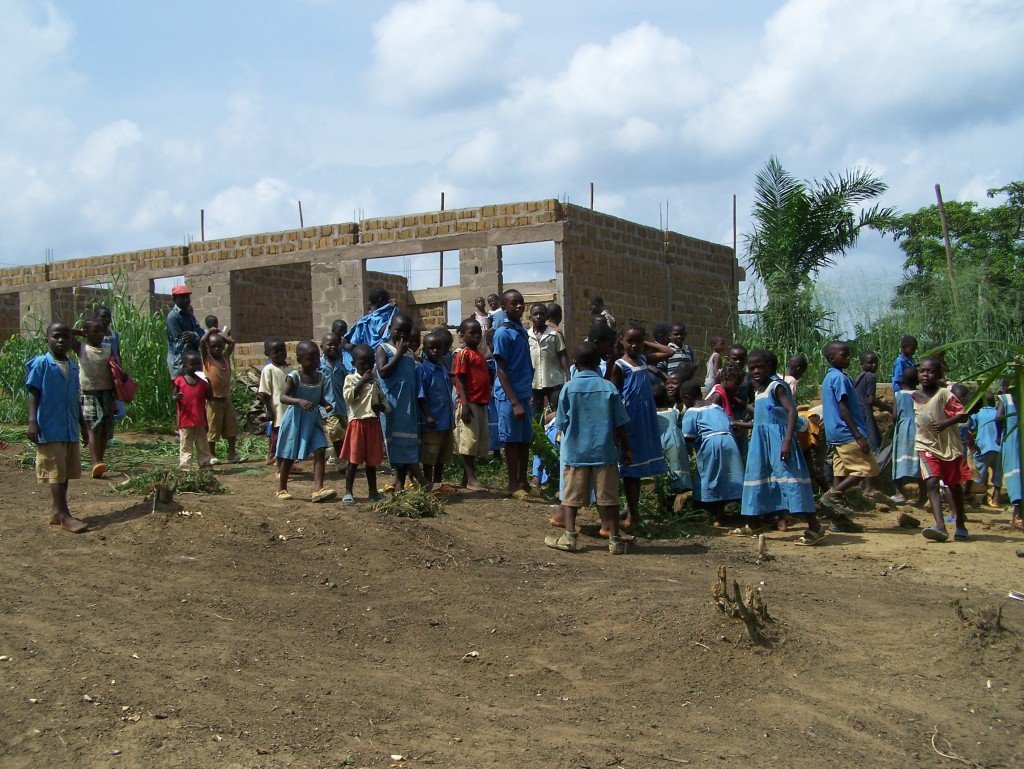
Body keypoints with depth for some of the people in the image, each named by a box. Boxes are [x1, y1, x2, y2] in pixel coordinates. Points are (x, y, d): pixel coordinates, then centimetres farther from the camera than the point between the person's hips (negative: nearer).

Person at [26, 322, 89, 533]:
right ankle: (64, 516, -5)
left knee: (65, 472, 10)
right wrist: (32, 421, -17)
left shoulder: (73, 368, 14)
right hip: (50, 429, -7)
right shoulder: (41, 364, -4)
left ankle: (56, 511, 19)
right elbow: (34, 394, -8)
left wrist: (83, 426, 22)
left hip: (71, 429, 7)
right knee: (56, 472, -5)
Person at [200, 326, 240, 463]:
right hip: (213, 399, -5)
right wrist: (210, 332, -5)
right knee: (213, 428, 3)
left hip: (226, 398, 5)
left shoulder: (225, 356, 8)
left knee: (232, 426, 8)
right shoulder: (207, 358, -5)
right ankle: (212, 455, 13)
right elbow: (201, 342, -18)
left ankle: (232, 453, 18)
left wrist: (219, 334, 12)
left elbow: (232, 342, 13)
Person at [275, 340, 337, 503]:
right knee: (289, 456, 7)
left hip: (313, 420, 4)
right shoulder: (294, 377, -13)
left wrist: (326, 405, -8)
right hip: (295, 419, -4)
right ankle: (282, 489, 26)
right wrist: (299, 401, -38)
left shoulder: (320, 377, 3)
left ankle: (318, 489, -16)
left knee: (320, 451, -12)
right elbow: (283, 397, -21)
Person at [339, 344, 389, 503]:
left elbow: (383, 398, 19)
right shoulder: (351, 379, -1)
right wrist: (362, 381, -18)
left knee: (372, 460, 12)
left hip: (373, 423, 5)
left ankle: (373, 492, 20)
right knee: (353, 460, -1)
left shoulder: (375, 381, 14)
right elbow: (349, 397, -16)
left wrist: (382, 406, -4)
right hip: (357, 422, -5)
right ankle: (348, 492, 7)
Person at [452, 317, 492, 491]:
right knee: (468, 441, -4)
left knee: (479, 442, 11)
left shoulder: (480, 354, 17)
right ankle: (471, 479, -1)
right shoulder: (463, 354, -8)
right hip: (469, 404, -9)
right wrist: (465, 404, -21)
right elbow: (458, 379, -14)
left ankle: (469, 477, 19)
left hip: (481, 403, 9)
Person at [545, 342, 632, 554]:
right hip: (605, 451, 1)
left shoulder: (568, 388, -5)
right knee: (608, 497, 6)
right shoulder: (609, 388, -4)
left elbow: (562, 424, 1)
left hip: (575, 451, 0)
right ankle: (615, 539, 9)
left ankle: (570, 537, 0)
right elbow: (620, 424, 0)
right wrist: (626, 449, 10)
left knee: (571, 496, 7)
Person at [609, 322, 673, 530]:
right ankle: (633, 513, 5)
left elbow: (668, 352, 20)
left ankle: (633, 512, 21)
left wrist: (646, 344, 11)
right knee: (630, 468, 0)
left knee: (637, 468, 13)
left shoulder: (644, 360, 9)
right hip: (629, 421, -7)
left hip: (646, 421, 7)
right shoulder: (619, 365, -9)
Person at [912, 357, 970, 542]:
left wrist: (946, 423, -30)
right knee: (931, 483, -17)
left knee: (954, 485, 13)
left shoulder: (944, 394, -11)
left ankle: (960, 525, 29)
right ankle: (940, 527, -28)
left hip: (949, 446, -2)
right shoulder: (913, 396, 4)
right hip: (927, 446, 2)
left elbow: (963, 415, -16)